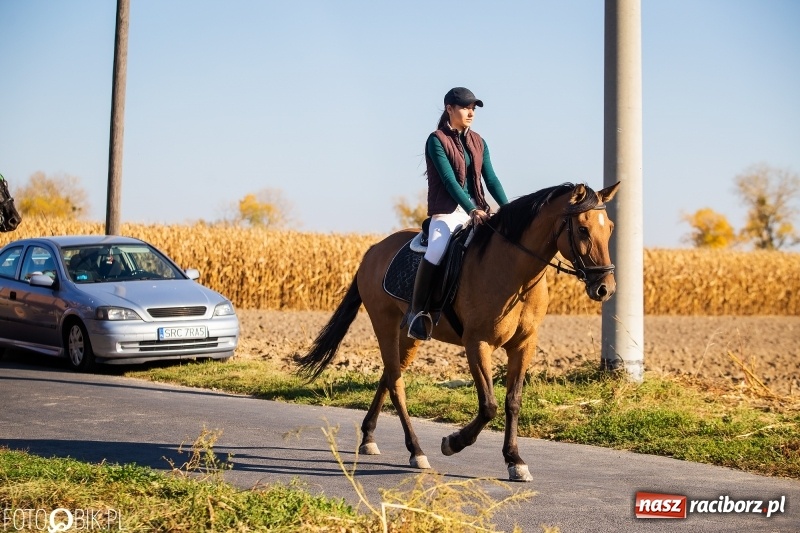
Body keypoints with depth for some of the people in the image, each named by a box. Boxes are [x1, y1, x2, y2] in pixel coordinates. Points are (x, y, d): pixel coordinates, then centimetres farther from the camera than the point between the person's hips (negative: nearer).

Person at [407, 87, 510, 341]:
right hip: (447, 210, -7)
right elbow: (449, 180, -14)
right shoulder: (437, 140, -5)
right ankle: (416, 311, -22)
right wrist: (471, 211, -24)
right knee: (436, 251, -32)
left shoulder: (478, 142, 14)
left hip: (477, 209, 7)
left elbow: (491, 179, 10)